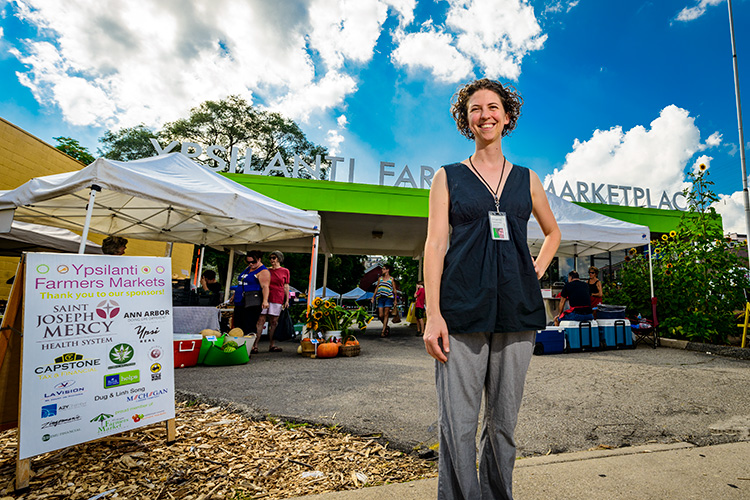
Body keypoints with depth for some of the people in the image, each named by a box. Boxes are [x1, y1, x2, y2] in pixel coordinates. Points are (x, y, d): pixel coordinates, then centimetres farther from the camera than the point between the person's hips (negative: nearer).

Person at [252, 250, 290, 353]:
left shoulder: (285, 271, 11)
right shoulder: (267, 270, 13)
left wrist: (287, 300, 5)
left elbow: (286, 287, 11)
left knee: (274, 322, 3)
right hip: (265, 297, 0)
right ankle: (255, 345, -4)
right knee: (261, 321, -5)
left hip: (277, 299, 0)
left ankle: (271, 345, 11)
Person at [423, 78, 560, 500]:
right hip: (462, 311, -2)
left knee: (504, 422, 12)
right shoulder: (448, 177, 8)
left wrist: (538, 270, 11)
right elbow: (435, 244, -2)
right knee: (458, 425, -2)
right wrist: (433, 314, -11)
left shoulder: (527, 179, 15)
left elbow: (553, 232, 29)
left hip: (517, 311, 3)